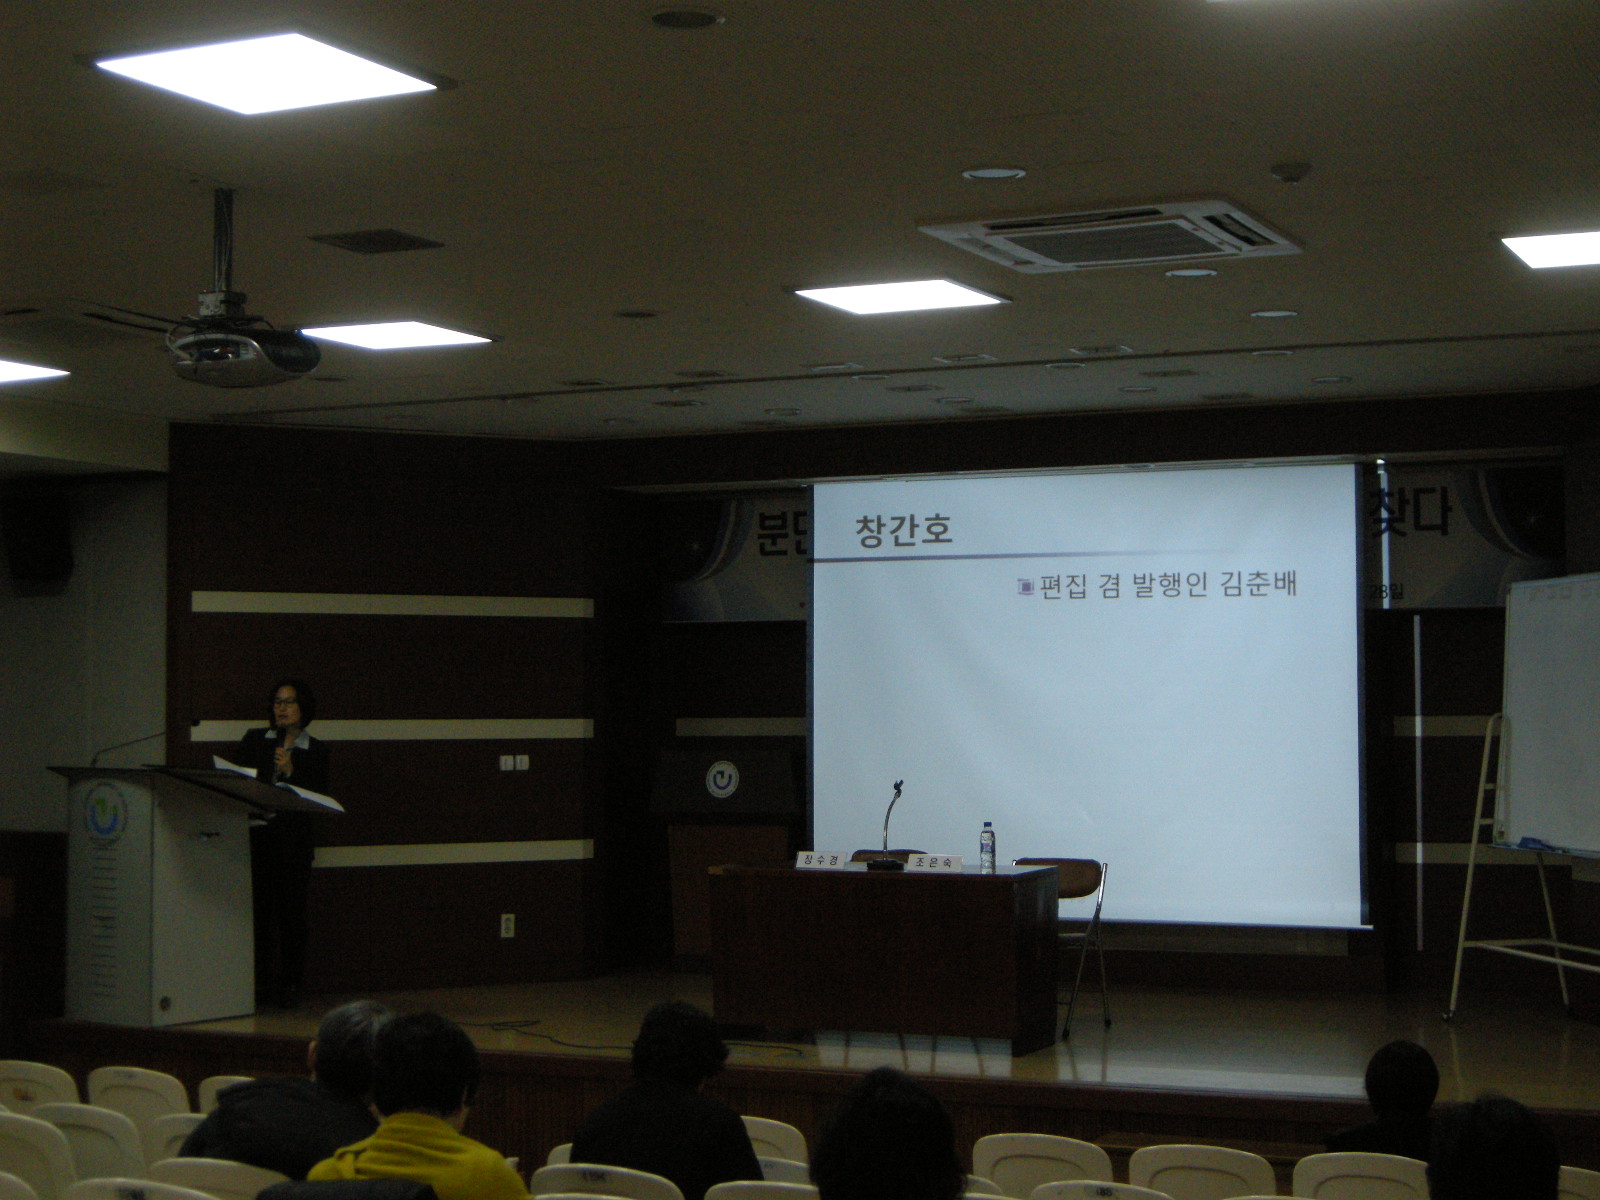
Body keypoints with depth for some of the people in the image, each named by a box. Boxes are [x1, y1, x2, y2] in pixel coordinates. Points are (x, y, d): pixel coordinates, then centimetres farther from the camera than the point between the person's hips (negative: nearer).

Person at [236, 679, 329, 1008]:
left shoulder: (315, 750, 10)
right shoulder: (254, 740, 16)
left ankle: (290, 984, 3)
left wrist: (291, 772, -11)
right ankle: (259, 983, 1)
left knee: (291, 912, -3)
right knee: (257, 908, -4)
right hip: (255, 834, 1)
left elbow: (317, 796, 2)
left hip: (294, 839, -1)